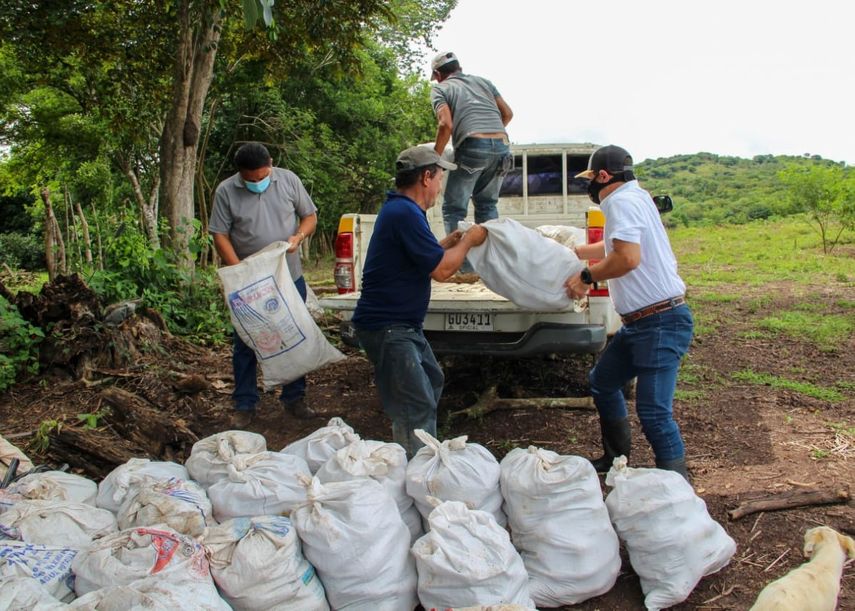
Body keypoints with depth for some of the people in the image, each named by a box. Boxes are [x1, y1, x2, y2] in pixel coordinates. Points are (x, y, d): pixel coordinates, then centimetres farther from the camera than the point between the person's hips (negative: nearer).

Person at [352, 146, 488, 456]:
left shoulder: (399, 209, 13)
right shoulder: (405, 214, -21)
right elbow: (441, 269, -20)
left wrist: (446, 244, 16)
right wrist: (468, 241, -4)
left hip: (402, 324, 12)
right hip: (387, 326, -12)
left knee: (431, 382, 23)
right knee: (418, 407, -10)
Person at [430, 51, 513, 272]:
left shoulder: (440, 89, 11)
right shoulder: (482, 81, 26)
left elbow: (446, 124, -6)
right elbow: (507, 113, 21)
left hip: (473, 147, -5)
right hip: (502, 145, 5)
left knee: (454, 207, 5)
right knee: (487, 203, 21)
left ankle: (463, 262, -3)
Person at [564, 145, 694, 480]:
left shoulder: (622, 202, -15)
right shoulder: (634, 197, 16)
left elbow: (627, 257, -30)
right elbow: (612, 247, 34)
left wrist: (586, 277, -15)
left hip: (660, 322, -11)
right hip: (639, 323, 11)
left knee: (653, 412, -12)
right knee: (602, 382, 21)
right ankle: (617, 459, 34)